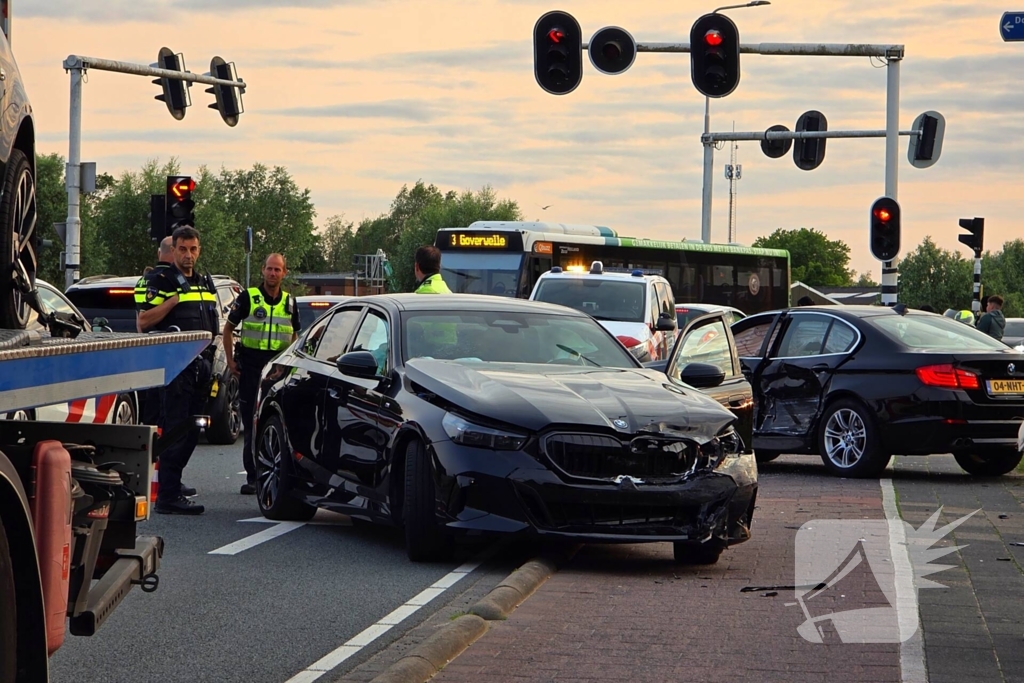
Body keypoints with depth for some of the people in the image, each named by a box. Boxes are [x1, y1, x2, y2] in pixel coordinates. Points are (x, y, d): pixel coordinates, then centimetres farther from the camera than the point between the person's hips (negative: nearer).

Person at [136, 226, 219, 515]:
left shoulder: (206, 283, 19)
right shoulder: (161, 281, -3)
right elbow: (143, 322, -12)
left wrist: (210, 366, 19)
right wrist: (174, 300, -18)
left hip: (200, 366, 8)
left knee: (191, 432, 10)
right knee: (176, 430, -11)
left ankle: (172, 483, 19)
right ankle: (168, 496, -11)